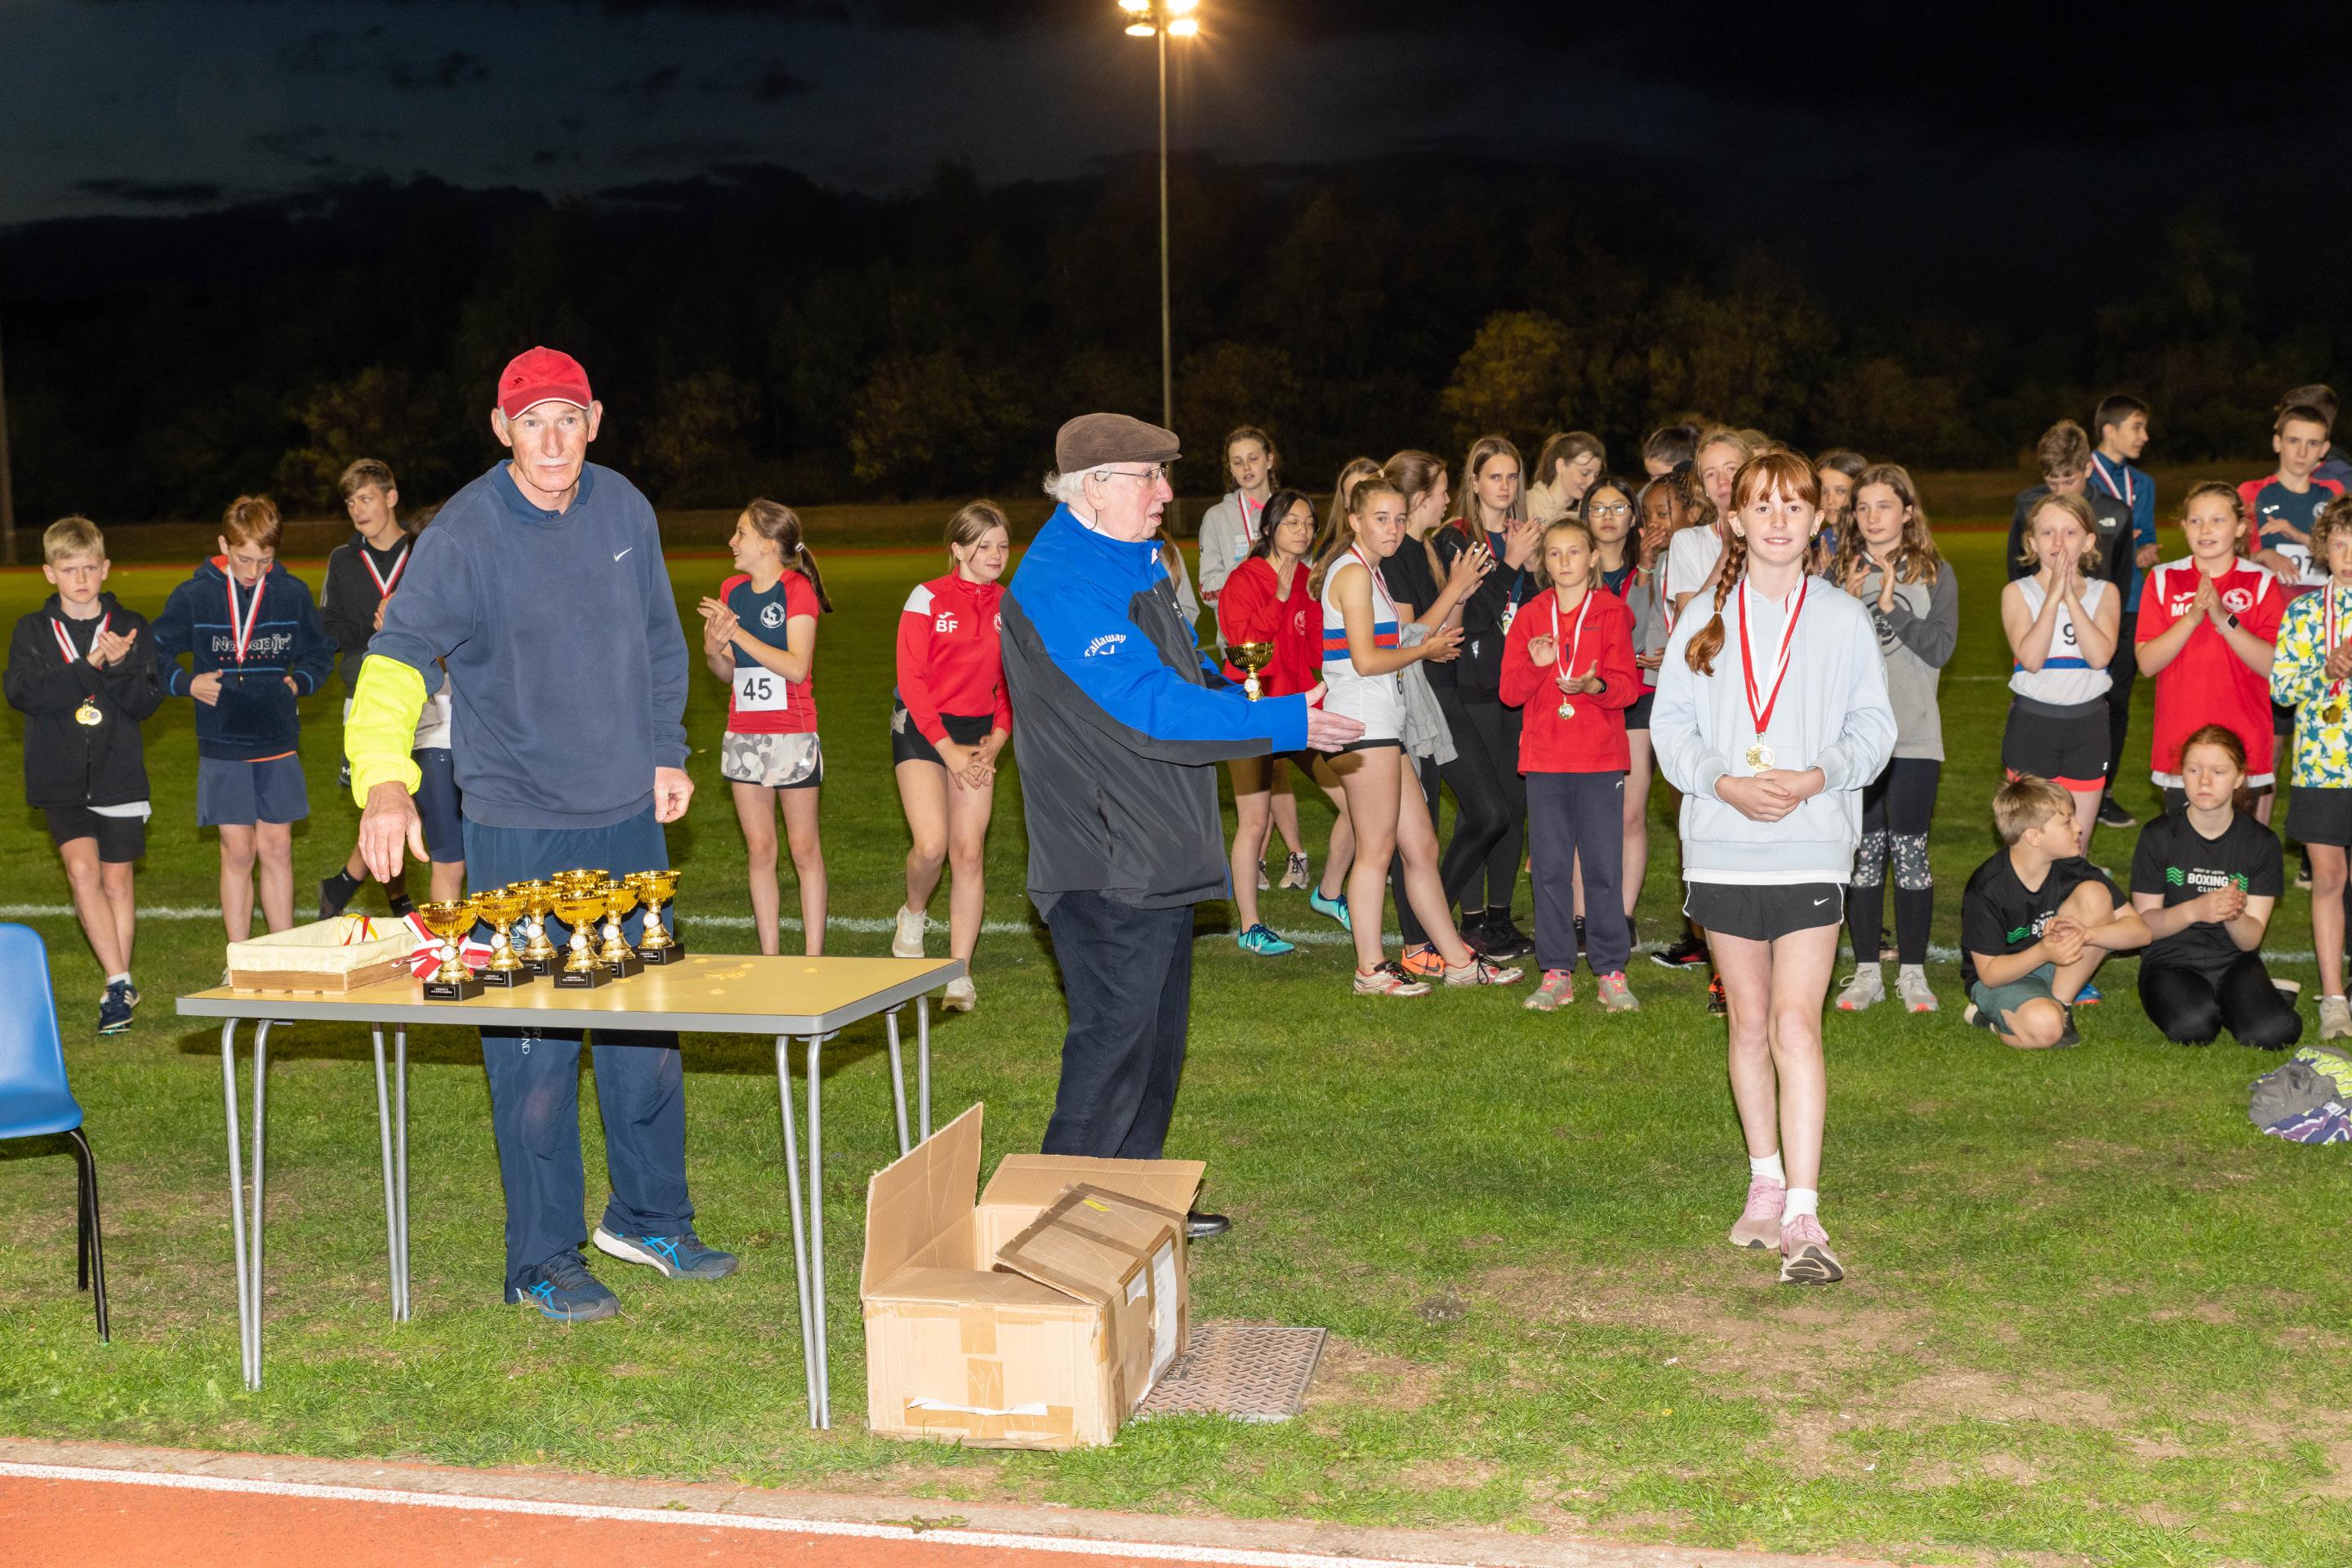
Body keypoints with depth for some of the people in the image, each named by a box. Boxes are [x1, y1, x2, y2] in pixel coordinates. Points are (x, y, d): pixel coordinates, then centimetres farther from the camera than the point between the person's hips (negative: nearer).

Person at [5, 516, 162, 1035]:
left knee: (117, 879, 6)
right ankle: (119, 982, -12)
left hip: (119, 775, 1)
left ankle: (117, 988, 19)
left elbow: (147, 700, -3)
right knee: (82, 867, -16)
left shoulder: (130, 627, 4)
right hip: (61, 778, 0)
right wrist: (88, 669, -20)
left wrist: (116, 667, -21)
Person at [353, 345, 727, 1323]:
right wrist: (385, 781, -37)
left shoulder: (624, 509, 3)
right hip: (518, 829, -5)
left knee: (648, 1026, 14)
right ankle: (542, 1260, 12)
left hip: (629, 815, 5)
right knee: (533, 1044, -1)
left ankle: (649, 1217, 31)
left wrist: (666, 751, 10)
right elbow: (398, 656, -22)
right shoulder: (464, 534, -13)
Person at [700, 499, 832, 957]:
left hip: (792, 734, -6)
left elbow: (797, 667, -19)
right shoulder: (732, 590, 10)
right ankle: (769, 958, 13)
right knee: (759, 849, 7)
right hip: (743, 734, 6)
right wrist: (713, 649, -9)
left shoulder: (797, 589, -9)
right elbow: (727, 673, 14)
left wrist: (737, 633, -20)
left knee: (804, 849, 1)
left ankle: (813, 958, 8)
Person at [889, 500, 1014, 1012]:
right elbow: (912, 680, -9)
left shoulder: (1009, 605, 5)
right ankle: (913, 914, 17)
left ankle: (960, 975, 6)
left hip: (979, 735, 4)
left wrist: (996, 741, -3)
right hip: (922, 730, -3)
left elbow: (1012, 682, 10)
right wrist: (947, 749, -12)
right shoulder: (928, 598, -7)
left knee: (970, 853, 0)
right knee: (931, 845, -17)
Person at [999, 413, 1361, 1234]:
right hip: (1105, 866, -10)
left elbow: (1183, 671, 25)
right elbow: (1153, 710, -26)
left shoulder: (1135, 562, 14)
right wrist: (1288, 723, -24)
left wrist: (1236, 691, 3)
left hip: (1156, 853, 11)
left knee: (1158, 1035, 18)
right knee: (1114, 1042, -6)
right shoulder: (1061, 587, -20)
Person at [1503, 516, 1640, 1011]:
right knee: (1551, 868, 4)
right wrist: (1535, 665, -17)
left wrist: (1594, 686, -24)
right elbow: (1509, 691, 2)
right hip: (1544, 760, 2)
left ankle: (1611, 971, 8)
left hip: (1601, 758, -2)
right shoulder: (1530, 617, 9)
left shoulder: (1612, 612, 4)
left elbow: (1628, 685, -4)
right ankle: (1556, 972, 11)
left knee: (1603, 867, 0)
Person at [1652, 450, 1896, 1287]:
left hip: (1811, 846, -2)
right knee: (1749, 1023, 12)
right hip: (1723, 845, 2)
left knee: (1795, 1023, -12)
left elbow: (1873, 725, 5)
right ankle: (1766, 1184, 27)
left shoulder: (1843, 619, 4)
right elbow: (1670, 722, 5)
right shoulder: (1705, 620, 6)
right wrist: (1725, 782, -12)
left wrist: (1817, 777, -13)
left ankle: (1803, 1218, -13)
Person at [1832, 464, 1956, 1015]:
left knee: (1909, 850, 2)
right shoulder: (1839, 572, 7)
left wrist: (1891, 607, -15)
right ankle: (1867, 972, 14)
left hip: (1914, 736, -1)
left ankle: (1913, 972, 12)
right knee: (1863, 850, 5)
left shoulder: (1934, 573, 4)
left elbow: (1942, 647, -7)